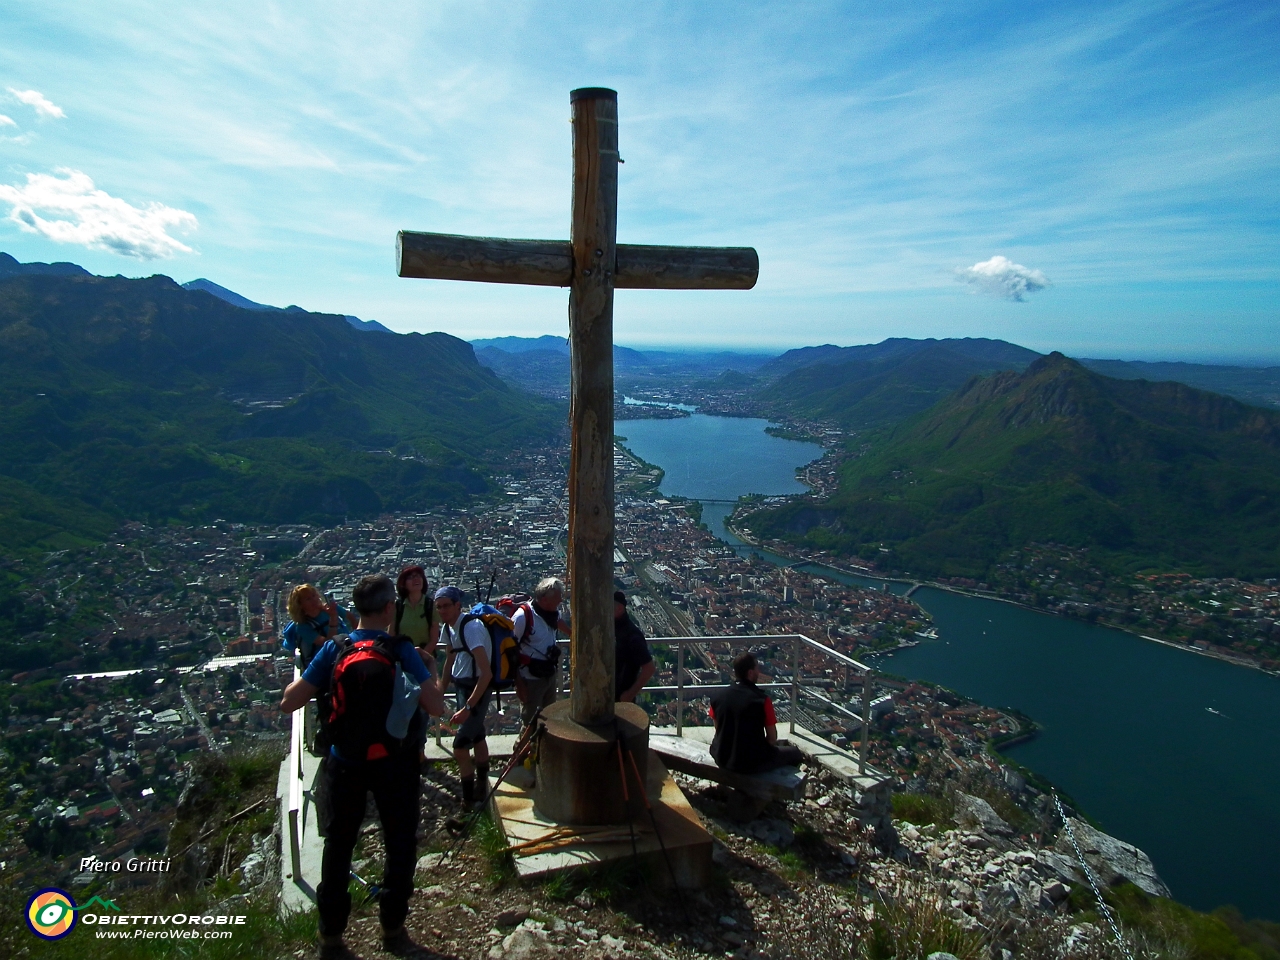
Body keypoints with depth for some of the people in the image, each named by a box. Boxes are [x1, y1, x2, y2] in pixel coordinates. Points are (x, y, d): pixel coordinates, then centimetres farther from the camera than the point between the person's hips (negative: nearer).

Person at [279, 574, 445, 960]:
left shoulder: (333, 649, -8)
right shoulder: (401, 651, -15)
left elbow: (289, 703, -7)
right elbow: (437, 707, -20)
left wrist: (302, 673, 12)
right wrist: (424, 680, 0)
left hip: (345, 765, 2)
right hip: (394, 765, -2)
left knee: (338, 848, 18)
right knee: (400, 847, 18)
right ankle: (393, 929, 29)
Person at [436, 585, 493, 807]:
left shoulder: (471, 628, -26)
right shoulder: (447, 628, 1)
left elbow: (487, 673, -30)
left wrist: (467, 707, -30)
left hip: (477, 689, -9)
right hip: (461, 686, 9)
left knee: (460, 746, -7)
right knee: (476, 736, 22)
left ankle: (469, 800, 9)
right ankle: (481, 788, 39)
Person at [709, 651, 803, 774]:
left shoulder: (718, 696, -5)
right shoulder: (762, 699, -18)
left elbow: (719, 730, 7)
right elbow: (772, 738, -10)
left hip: (722, 758, 5)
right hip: (751, 763, -5)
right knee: (794, 753, 17)